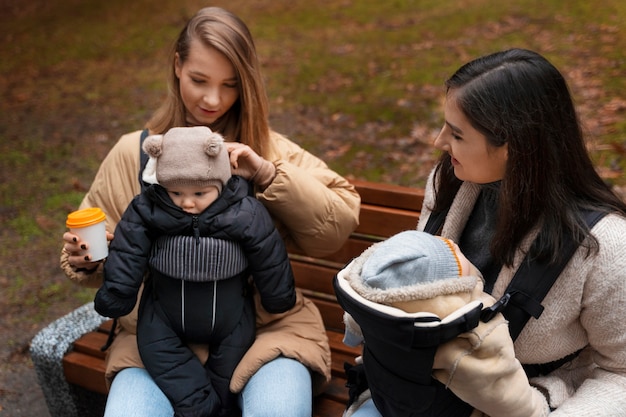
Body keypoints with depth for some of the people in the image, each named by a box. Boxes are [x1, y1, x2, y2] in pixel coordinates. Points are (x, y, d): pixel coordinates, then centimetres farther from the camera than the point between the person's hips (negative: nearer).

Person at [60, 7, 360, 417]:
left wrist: (270, 175, -18)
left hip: (265, 328, -1)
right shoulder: (133, 154, 5)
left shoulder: (267, 149, 3)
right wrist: (86, 261, -9)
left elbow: (339, 225, -5)